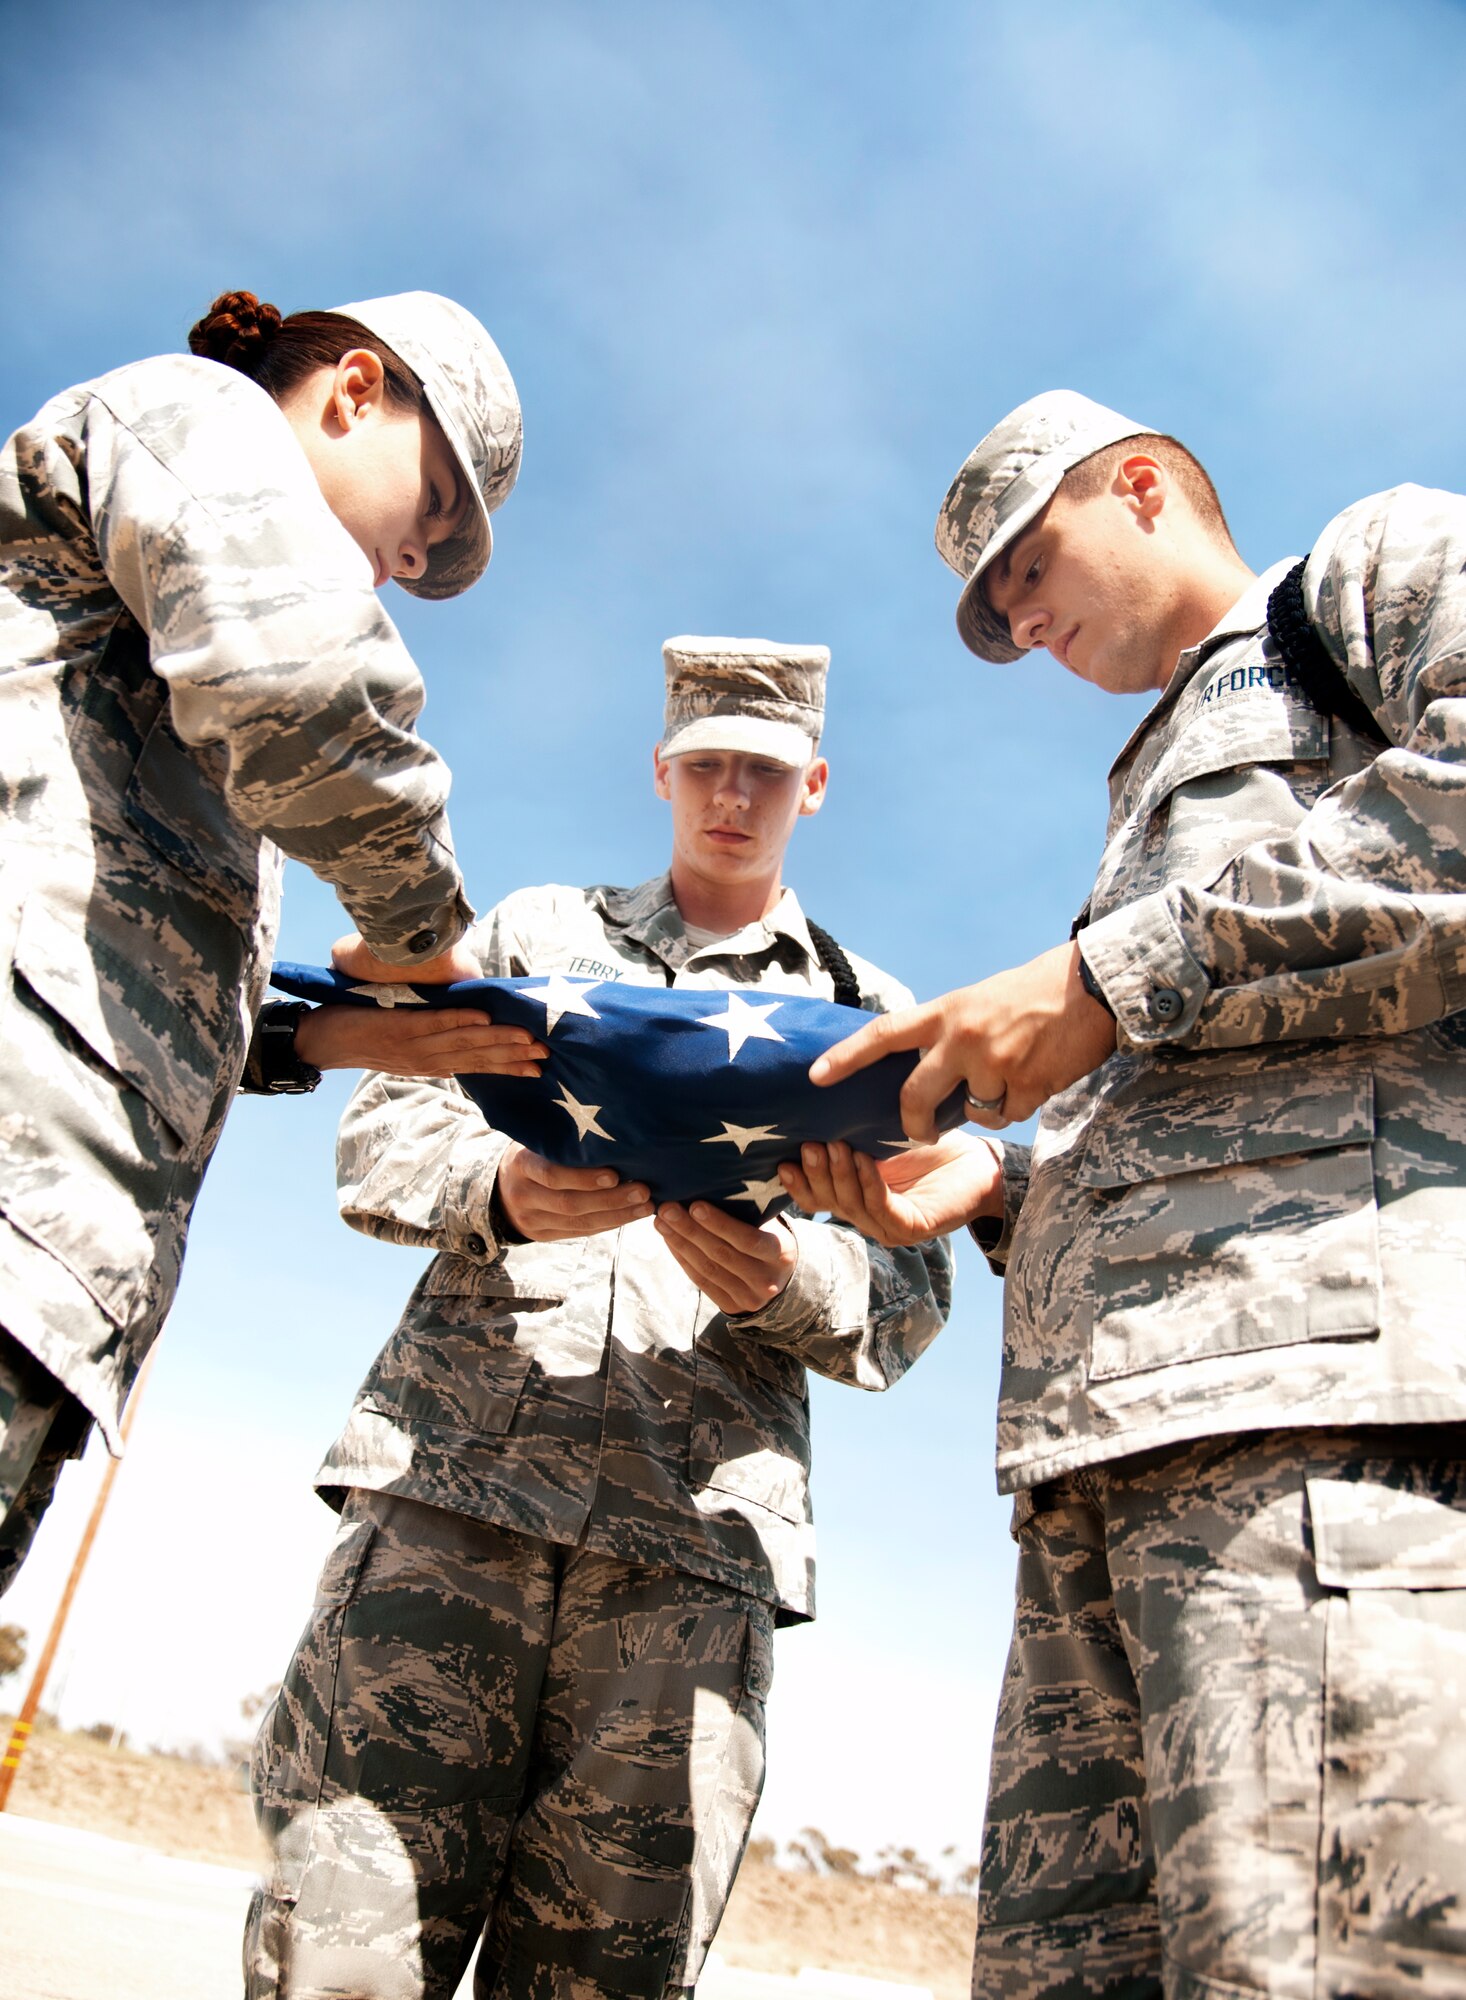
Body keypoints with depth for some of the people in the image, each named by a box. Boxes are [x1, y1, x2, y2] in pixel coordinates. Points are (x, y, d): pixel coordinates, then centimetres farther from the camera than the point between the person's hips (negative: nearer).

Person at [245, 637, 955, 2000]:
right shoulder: (539, 930, 22)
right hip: (452, 1473, 0)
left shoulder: (867, 1015, 19)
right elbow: (383, 1130, 12)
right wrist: (497, 1189, -10)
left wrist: (787, 1279, -11)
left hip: (698, 1540, 0)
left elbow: (911, 1292, 12)